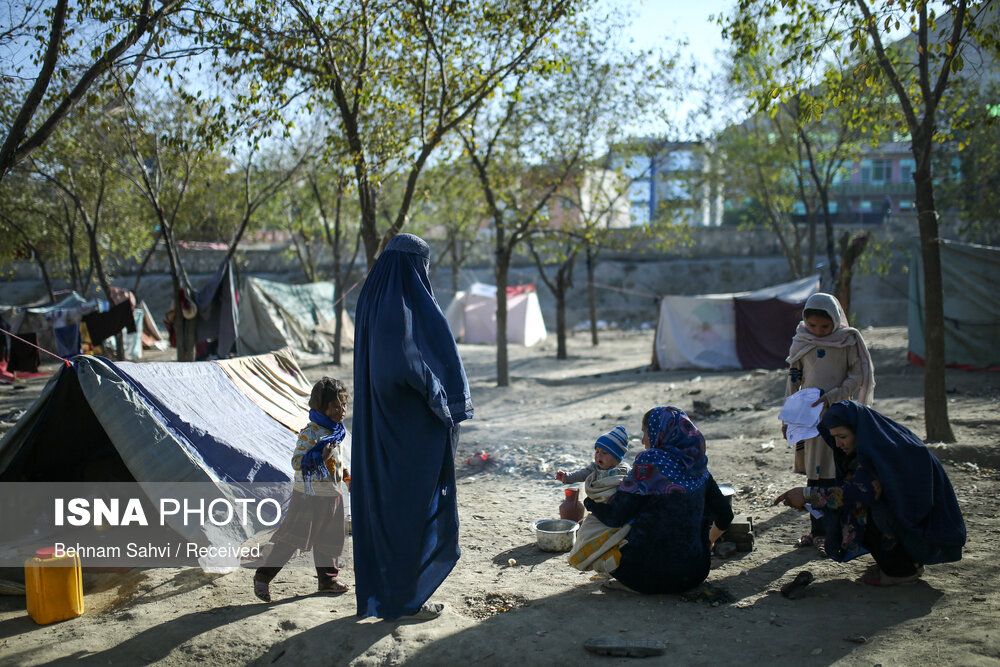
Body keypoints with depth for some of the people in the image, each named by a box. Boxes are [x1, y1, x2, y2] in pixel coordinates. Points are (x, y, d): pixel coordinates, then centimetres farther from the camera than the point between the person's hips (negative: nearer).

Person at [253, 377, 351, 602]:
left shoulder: (337, 431, 9)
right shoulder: (310, 433, -18)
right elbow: (296, 462, -23)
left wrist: (346, 474, 19)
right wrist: (319, 457, -34)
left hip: (333, 495, 8)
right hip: (309, 496, -8)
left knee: (330, 540, 16)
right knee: (291, 539, -5)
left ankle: (328, 579, 30)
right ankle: (263, 576, 4)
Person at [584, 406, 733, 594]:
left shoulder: (650, 462, -18)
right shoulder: (698, 465, 1)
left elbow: (614, 517, -17)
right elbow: (725, 516, 12)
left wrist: (590, 503, 4)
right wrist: (708, 543, 32)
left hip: (648, 576, -5)